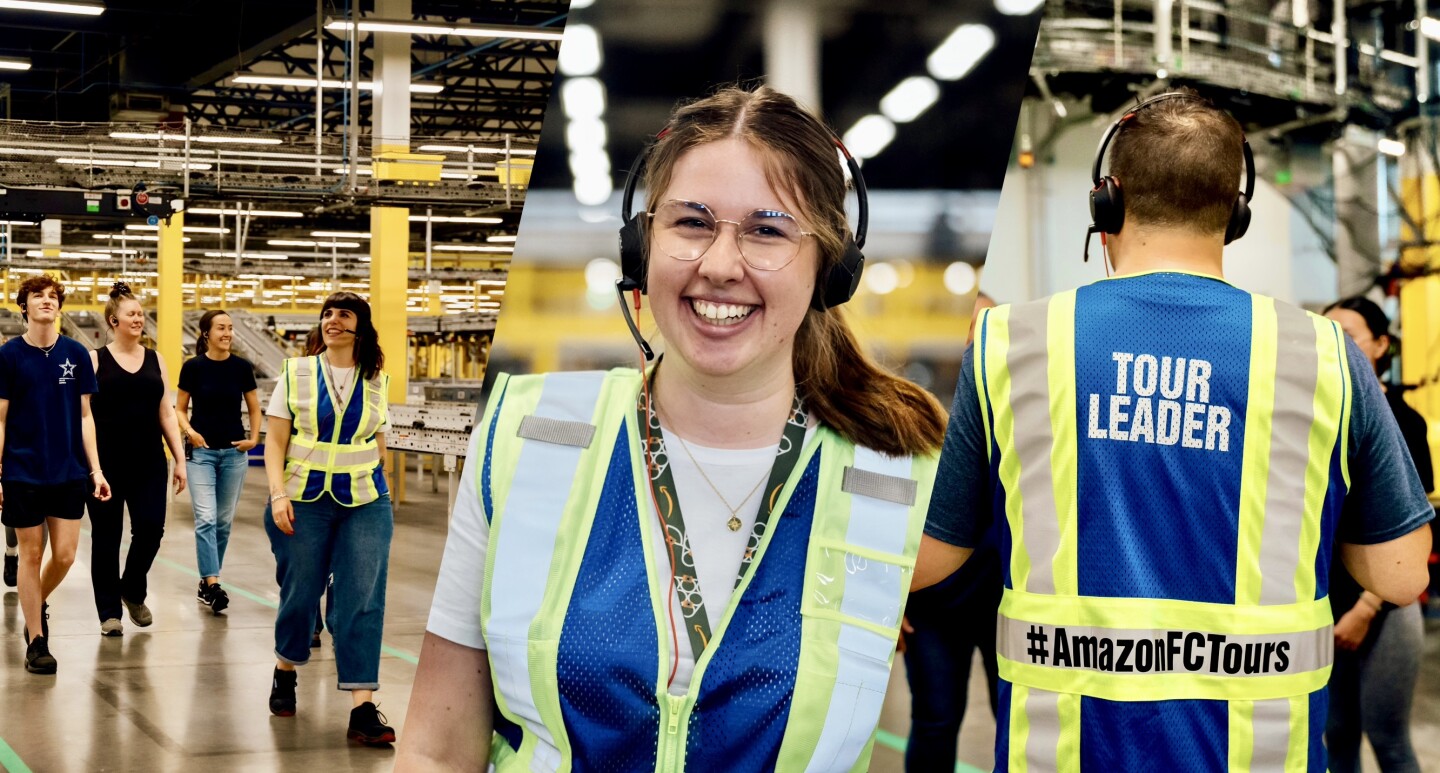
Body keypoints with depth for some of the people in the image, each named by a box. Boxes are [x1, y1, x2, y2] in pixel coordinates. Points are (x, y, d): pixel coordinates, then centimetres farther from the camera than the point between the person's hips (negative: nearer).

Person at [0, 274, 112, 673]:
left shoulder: (76, 354, 3)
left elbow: (84, 415, 7)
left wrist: (96, 469, 2)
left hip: (69, 473, 2)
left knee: (64, 555, 1)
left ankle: (38, 602, 32)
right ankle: (36, 642, 14)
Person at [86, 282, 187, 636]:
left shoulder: (155, 359, 10)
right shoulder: (95, 360, -1)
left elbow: (166, 412, 12)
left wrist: (180, 459, 6)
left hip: (149, 463, 3)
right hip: (106, 463, -3)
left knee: (151, 527, -5)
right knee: (106, 536, 3)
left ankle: (133, 591, 22)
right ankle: (109, 611, 14)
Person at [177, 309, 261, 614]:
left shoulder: (242, 367, -1)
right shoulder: (193, 367, -5)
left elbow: (254, 408, 9)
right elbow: (180, 408, 4)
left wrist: (254, 438, -4)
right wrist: (190, 432, -13)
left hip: (234, 452, 3)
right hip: (201, 452, -3)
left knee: (224, 521, 8)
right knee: (206, 518, -14)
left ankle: (207, 581, 21)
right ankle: (212, 584, -16)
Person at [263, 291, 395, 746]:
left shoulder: (377, 382, 6)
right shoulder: (296, 373, 1)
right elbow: (275, 442, -1)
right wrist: (278, 494, -12)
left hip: (365, 504, 1)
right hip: (305, 501, -1)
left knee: (364, 600, -8)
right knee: (299, 593, 7)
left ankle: (363, 711, -11)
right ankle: (285, 674, 36)